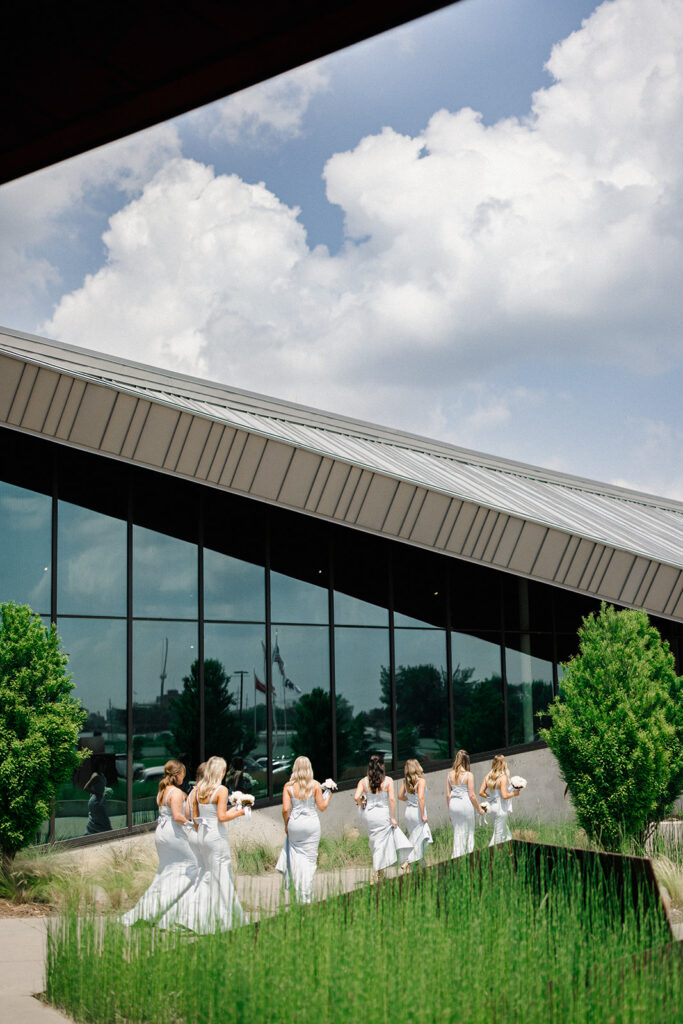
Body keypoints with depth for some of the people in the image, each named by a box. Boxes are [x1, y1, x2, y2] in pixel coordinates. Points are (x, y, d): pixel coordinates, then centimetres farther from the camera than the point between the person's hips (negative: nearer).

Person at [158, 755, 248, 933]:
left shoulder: (198, 790, 7)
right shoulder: (221, 790, -13)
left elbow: (195, 817, 11)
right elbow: (222, 817, -18)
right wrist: (239, 812, -4)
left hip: (201, 834, 7)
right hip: (217, 835, -7)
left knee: (203, 875, 14)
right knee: (221, 877, 2)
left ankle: (183, 911, 4)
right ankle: (220, 920, 7)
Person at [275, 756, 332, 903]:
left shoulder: (289, 786, -5)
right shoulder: (315, 785, -6)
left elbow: (285, 809, -10)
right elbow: (322, 807, -3)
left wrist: (286, 824, 7)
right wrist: (328, 795, 16)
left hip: (294, 824, 1)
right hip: (312, 824, -1)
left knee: (297, 854, 16)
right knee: (309, 858, 8)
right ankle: (307, 897, 9)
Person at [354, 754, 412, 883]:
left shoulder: (364, 781, -2)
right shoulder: (388, 781, -7)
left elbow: (356, 797, -12)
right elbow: (392, 799, -13)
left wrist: (362, 806, 9)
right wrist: (393, 818, -7)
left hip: (368, 815, 3)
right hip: (383, 814, -3)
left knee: (374, 844, 17)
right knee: (380, 845, 4)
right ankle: (375, 876, 5)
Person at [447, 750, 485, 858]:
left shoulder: (450, 775, 3)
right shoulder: (468, 775, -10)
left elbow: (448, 795, 6)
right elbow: (472, 795, -9)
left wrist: (450, 811, 16)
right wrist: (479, 809, 4)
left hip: (453, 805, 4)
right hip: (466, 804, -4)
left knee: (457, 833, 12)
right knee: (469, 833, 10)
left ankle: (455, 858, 10)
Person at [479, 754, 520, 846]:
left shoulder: (487, 777, 2)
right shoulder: (503, 777, -17)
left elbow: (481, 792, 2)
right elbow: (504, 795, -21)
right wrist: (514, 793, -5)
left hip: (492, 807, 7)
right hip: (501, 808, -7)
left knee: (505, 831, 21)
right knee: (499, 834, 4)